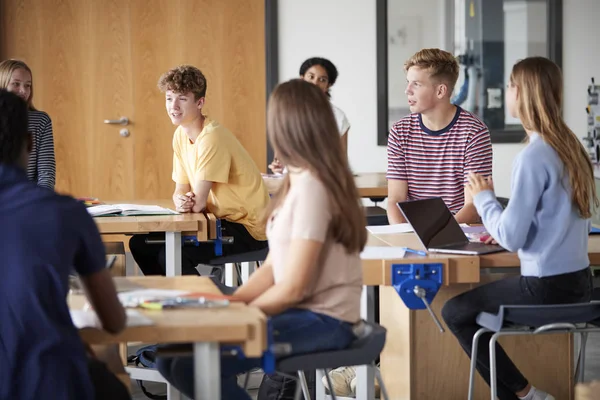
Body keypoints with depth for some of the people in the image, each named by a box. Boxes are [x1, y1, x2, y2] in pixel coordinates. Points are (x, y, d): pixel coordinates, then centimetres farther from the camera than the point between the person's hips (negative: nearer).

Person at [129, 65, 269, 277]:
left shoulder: (212, 138, -23)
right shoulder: (181, 134, 5)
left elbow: (197, 204, -23)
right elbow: (180, 191, 9)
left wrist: (185, 202, -2)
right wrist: (180, 201, -13)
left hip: (247, 228, -9)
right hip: (221, 220, 9)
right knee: (140, 244, 3)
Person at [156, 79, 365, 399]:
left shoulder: (311, 187, -16)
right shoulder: (298, 182, 13)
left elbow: (293, 288, -17)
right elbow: (272, 268, 13)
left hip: (322, 321, -9)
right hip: (299, 312, 9)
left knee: (194, 365, -23)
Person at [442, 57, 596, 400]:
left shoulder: (534, 157, -19)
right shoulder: (571, 145, 7)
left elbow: (511, 238, -18)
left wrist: (483, 197, -3)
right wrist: (503, 229, 13)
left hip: (547, 288, -9)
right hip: (579, 282, 9)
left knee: (455, 313, 8)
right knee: (475, 305, 24)